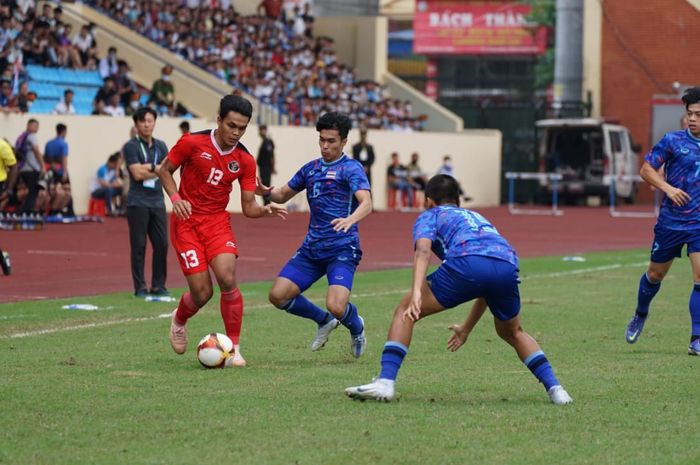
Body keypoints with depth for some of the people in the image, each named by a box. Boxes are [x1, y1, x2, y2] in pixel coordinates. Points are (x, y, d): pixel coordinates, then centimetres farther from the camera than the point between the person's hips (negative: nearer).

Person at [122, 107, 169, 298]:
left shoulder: (161, 146, 14)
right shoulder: (131, 146, -2)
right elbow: (137, 174, -13)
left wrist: (149, 168, -10)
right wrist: (157, 169, -4)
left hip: (157, 202, 5)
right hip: (138, 203, -5)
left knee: (161, 244, 2)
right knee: (139, 246, -3)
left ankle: (158, 285, 11)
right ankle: (140, 287, 1)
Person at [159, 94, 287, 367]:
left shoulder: (244, 161, -3)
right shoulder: (192, 143, -11)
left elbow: (248, 208, 0)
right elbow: (164, 170, 3)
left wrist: (265, 210, -22)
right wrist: (175, 198, -14)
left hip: (218, 222, 2)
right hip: (186, 222, -2)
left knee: (227, 279, -22)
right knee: (202, 292, -9)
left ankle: (234, 349, -6)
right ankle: (179, 321, 29)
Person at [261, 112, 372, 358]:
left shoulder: (351, 168, -6)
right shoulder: (311, 168, 14)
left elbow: (366, 203, -21)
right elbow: (283, 194, 25)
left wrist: (350, 219, -43)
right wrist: (268, 192, 1)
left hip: (342, 249, -6)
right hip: (311, 249, 6)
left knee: (336, 306, -24)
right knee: (278, 295, -6)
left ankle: (356, 327, 15)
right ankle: (324, 321, 21)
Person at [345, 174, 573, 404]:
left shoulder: (430, 215, 28)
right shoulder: (478, 218, 44)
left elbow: (423, 250, 3)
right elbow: (488, 290, 48)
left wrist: (416, 291, -11)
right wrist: (467, 328, 56)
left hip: (467, 263, -5)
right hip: (508, 266, 5)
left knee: (405, 311, 11)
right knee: (512, 333, 31)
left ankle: (385, 383, -2)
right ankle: (555, 388, 19)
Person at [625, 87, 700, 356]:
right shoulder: (673, 140, -5)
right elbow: (646, 169, -4)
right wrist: (668, 188, -19)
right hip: (671, 220, 0)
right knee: (656, 273, 14)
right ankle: (640, 316, 43)